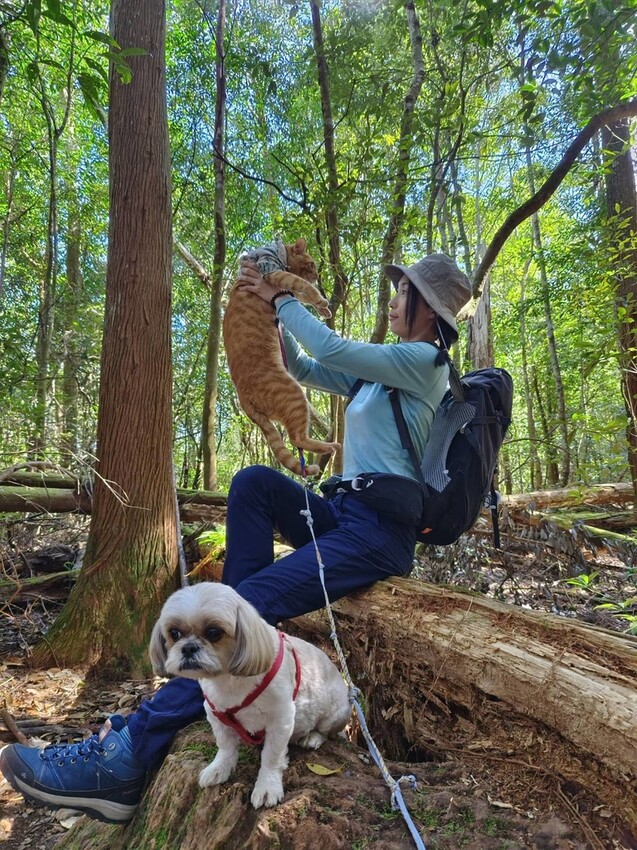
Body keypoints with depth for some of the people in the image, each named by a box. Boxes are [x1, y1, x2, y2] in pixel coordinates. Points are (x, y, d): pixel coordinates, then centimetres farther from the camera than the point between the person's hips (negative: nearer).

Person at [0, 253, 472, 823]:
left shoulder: (424, 361, -4)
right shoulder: (383, 369, 23)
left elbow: (331, 349, -15)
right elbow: (305, 369, 23)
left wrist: (280, 299, -1)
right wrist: (272, 312, 11)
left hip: (381, 533, -9)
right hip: (343, 514, 9)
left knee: (249, 601, -22)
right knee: (254, 482, -10)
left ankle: (126, 760, -22)